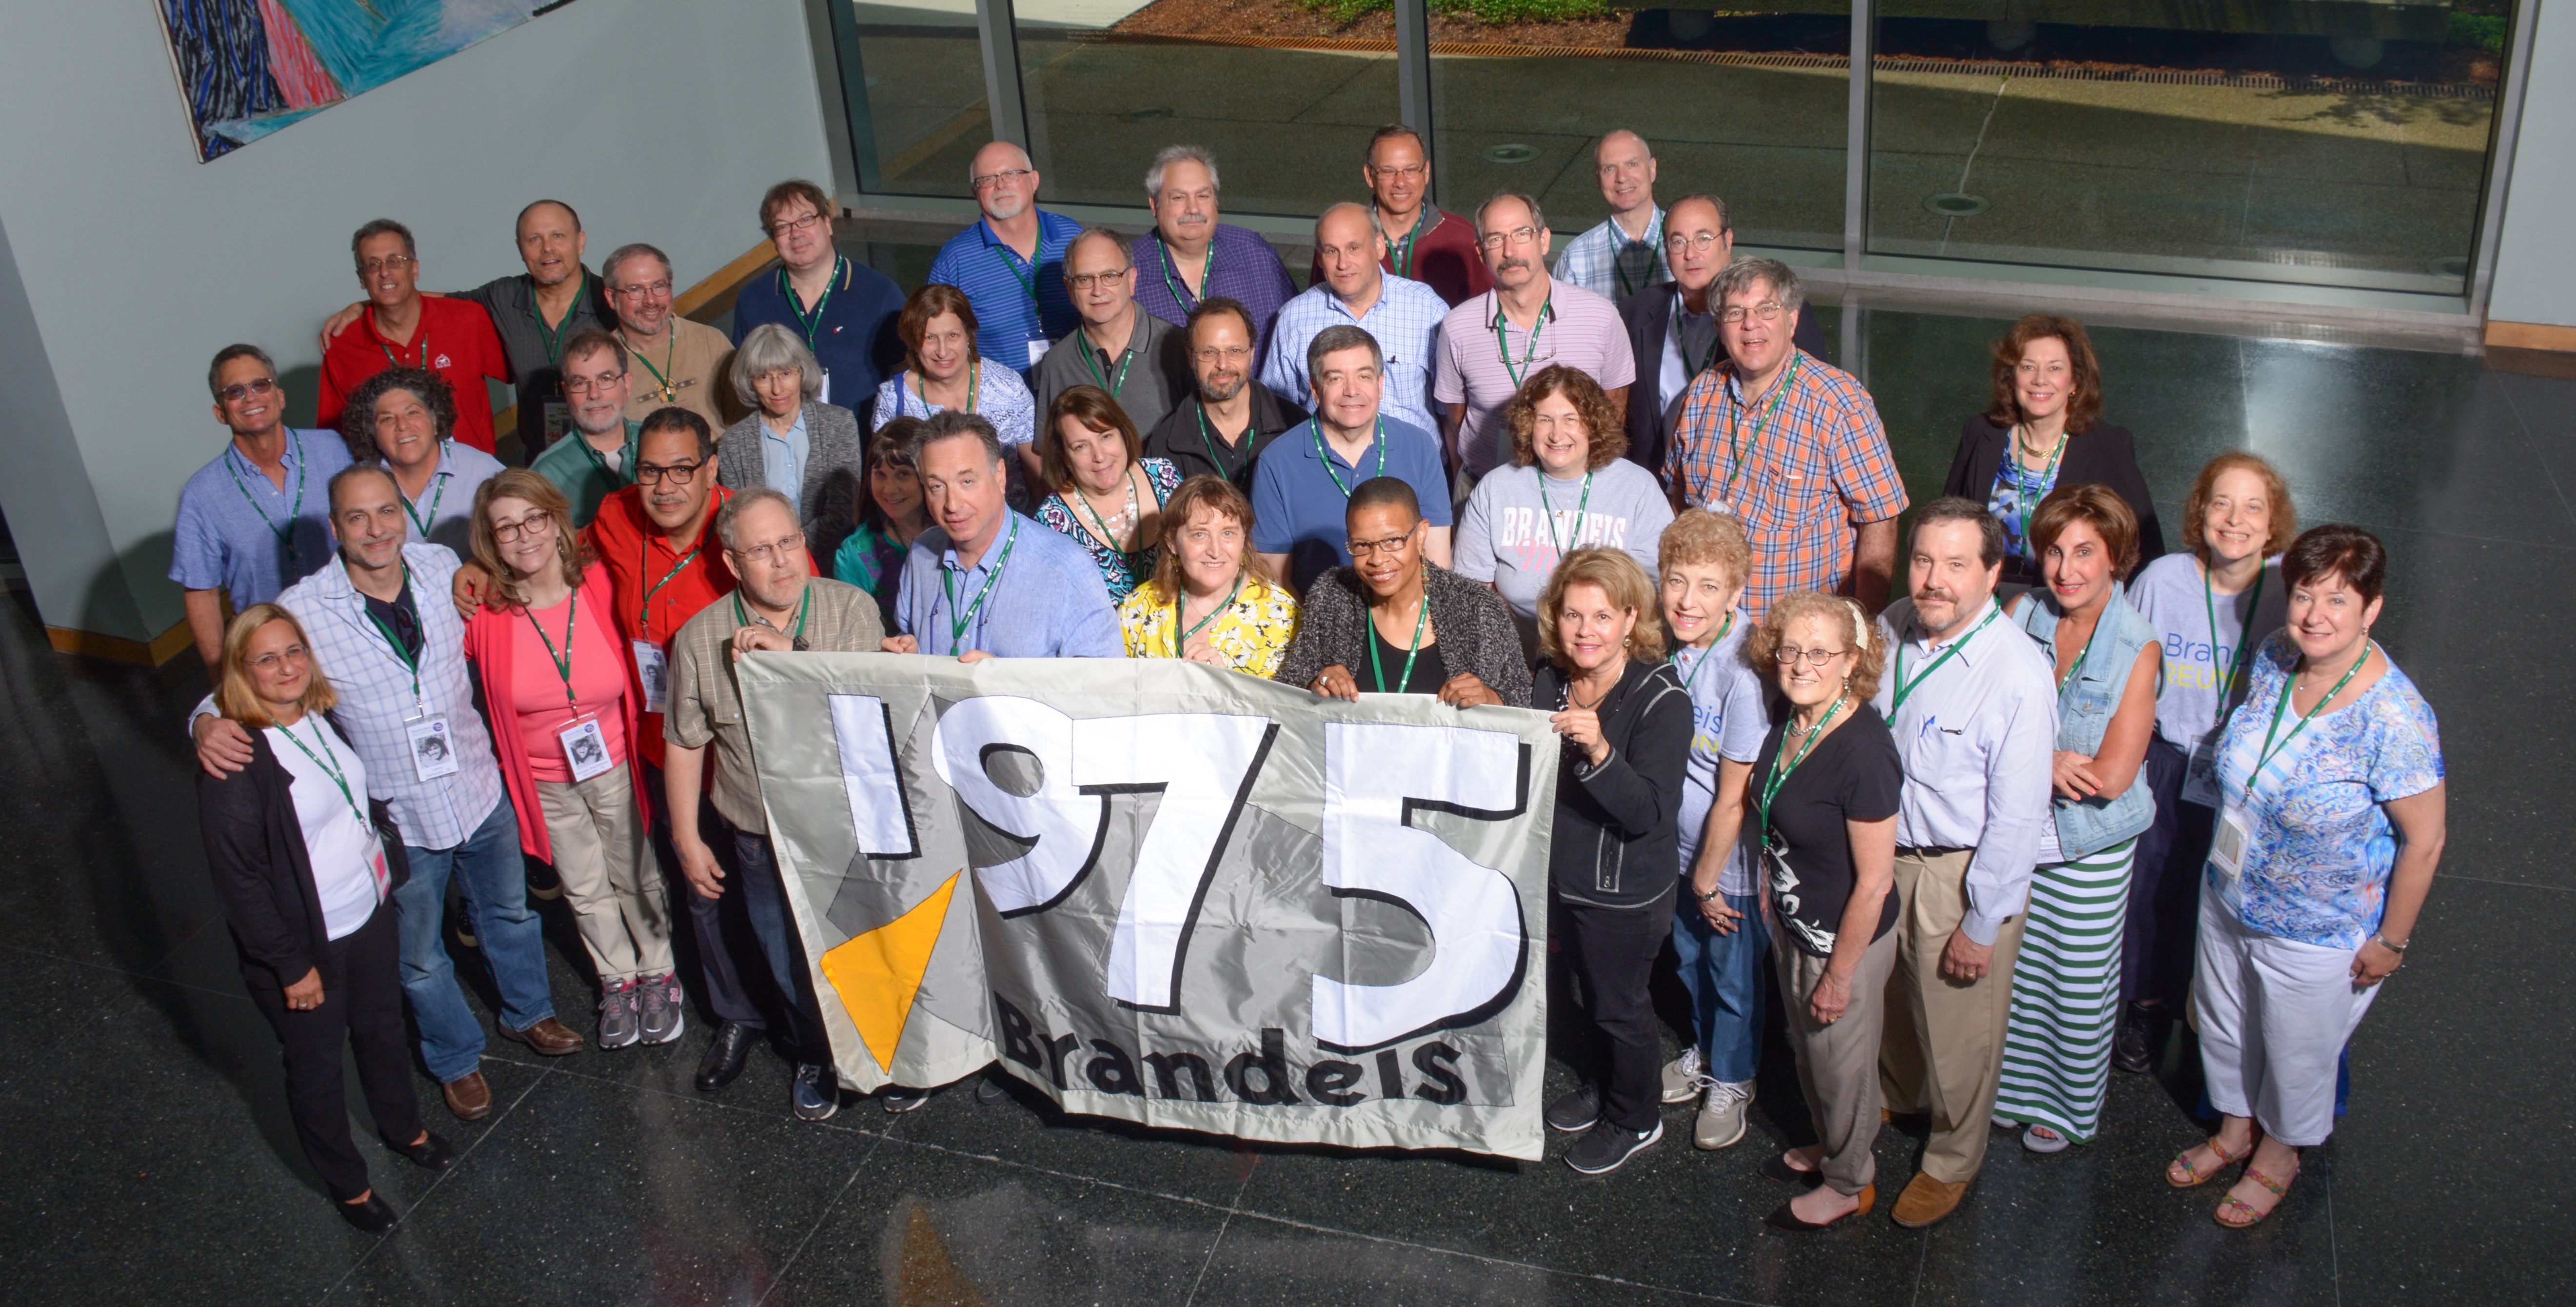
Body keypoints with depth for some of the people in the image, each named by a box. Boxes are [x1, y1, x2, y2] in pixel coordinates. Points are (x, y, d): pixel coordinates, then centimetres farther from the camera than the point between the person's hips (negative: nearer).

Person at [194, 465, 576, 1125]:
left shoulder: (442, 568, -12)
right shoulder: (303, 610, -22)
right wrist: (209, 722, -32)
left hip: (480, 792, 3)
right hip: (397, 819, -3)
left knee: (509, 913, 27)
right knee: (420, 960, 18)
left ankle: (527, 1013, 55)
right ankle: (457, 1059, 46)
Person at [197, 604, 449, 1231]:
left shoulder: (328, 716, -3)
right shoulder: (234, 764, -26)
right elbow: (238, 879, -22)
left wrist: (384, 864, 14)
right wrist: (291, 965, -17)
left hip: (369, 914, 7)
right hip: (306, 943, -7)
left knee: (383, 1029, 26)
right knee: (317, 1064, 14)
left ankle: (403, 1127, 51)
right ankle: (346, 1182, 34)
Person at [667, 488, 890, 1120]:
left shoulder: (852, 609, -11)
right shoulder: (700, 639, -8)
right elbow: (684, 743, 1)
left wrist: (793, 654, -31)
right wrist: (687, 839, 2)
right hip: (765, 840, 1)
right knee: (793, 966, 17)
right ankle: (817, 1058, 45)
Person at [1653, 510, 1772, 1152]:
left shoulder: (1744, 672, -32)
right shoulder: (1670, 647, -11)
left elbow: (1734, 798, -22)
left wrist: (1708, 879, -11)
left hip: (1733, 861, -6)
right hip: (1681, 847, 6)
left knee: (1734, 977, 17)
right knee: (1689, 959, 27)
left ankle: (1732, 1081, 42)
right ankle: (1702, 1052, 53)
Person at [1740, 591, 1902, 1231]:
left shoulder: (1862, 751, -31)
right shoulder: (1790, 722, -7)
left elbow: (1874, 882, -25)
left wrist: (1839, 974, -17)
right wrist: (1770, 888, 14)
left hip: (1844, 938, -7)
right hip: (1792, 925, 8)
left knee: (1842, 1063, 15)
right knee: (1805, 1048, 27)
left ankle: (1849, 1183, 39)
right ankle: (1829, 1146, 52)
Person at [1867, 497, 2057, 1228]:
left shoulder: (2020, 675, -26)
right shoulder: (1892, 629, -8)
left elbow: (2017, 817, -21)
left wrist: (1981, 924, -16)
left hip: (1964, 874, -5)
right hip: (1880, 853, 5)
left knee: (1957, 1032, 14)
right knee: (1885, 1002, 26)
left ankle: (1952, 1162, 40)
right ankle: (1889, 1101, 56)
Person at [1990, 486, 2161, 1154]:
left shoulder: (2137, 648, -18)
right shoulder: (2022, 614, -7)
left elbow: (2111, 777, -20)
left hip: (2090, 845, -3)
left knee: (2079, 984, 14)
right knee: (2008, 967, 16)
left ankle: (2071, 1105, 37)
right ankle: (2011, 1086, 40)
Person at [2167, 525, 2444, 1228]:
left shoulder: (2395, 718, -31)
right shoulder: (2274, 658, -12)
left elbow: (2425, 840, -20)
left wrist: (2390, 942, -12)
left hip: (2319, 936, -6)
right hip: (2228, 899, 6)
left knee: (2297, 1052, 20)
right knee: (2223, 1025, 26)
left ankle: (2279, 1154, 49)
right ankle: (2235, 1129, 54)